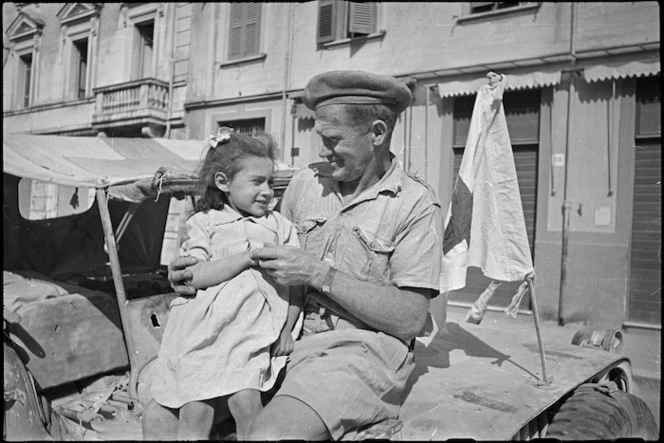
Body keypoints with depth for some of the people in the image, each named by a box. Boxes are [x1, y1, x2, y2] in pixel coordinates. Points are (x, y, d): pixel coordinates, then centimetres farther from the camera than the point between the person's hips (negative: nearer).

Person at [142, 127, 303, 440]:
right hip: (204, 325, 0)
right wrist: (249, 256, -9)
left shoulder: (279, 225, 15)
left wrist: (286, 329, -2)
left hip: (253, 327, 0)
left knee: (245, 399, -19)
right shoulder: (204, 222, 11)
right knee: (195, 407, -4)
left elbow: (296, 282, 10)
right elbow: (195, 276, -4)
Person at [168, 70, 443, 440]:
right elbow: (271, 264, 16)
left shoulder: (416, 204, -7)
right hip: (286, 336, 6)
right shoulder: (306, 182, 9)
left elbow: (410, 320, -13)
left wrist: (319, 274, -17)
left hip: (358, 347, -5)